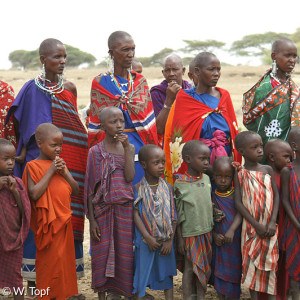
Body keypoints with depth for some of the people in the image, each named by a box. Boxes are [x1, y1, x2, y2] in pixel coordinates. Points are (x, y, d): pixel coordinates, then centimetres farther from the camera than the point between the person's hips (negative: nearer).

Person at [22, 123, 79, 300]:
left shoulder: (61, 164, 10)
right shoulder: (33, 166, -9)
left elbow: (75, 190, 8)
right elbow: (34, 194, -21)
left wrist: (64, 172, -8)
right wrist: (50, 171, -20)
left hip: (65, 220, 7)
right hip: (48, 223, -6)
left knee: (66, 257, 14)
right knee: (50, 260, 0)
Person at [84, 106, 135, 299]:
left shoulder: (129, 148, 5)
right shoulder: (95, 151, -2)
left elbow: (130, 177, -10)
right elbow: (90, 188, -2)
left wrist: (127, 147, -13)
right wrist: (92, 219, -5)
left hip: (124, 209, 2)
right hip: (102, 209, -2)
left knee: (123, 253, 6)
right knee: (102, 254, 4)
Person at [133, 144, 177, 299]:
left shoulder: (167, 188, -1)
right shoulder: (138, 189, -7)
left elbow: (173, 216, -1)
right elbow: (136, 215, -10)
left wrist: (170, 240, -6)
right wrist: (148, 238, -16)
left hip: (166, 240, 3)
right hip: (146, 240, -2)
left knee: (167, 273, 13)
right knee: (141, 274, 4)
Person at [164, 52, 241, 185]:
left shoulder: (224, 96, 11)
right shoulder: (184, 98, -1)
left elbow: (234, 133, 13)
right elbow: (177, 136, 2)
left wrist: (235, 163, 6)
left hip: (225, 159, 3)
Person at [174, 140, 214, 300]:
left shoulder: (207, 179, 2)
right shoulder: (180, 184, -13)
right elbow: (178, 215, -9)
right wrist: (180, 239, -7)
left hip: (207, 231, 5)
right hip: (190, 233, -5)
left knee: (205, 268, 13)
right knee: (190, 268, 5)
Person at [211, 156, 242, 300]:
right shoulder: (212, 197, 2)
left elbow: (240, 213, -14)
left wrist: (232, 230, -27)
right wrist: (214, 235, -11)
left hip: (235, 241, -1)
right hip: (220, 243, 1)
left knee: (233, 277, 5)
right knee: (220, 276, 6)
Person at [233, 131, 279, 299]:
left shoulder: (268, 170, 3)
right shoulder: (240, 174, -4)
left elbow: (276, 196, 2)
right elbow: (238, 202, -7)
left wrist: (272, 223, -9)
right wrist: (256, 225, -14)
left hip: (269, 227, 2)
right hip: (251, 226, -2)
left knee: (271, 261, 5)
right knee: (252, 262, 4)